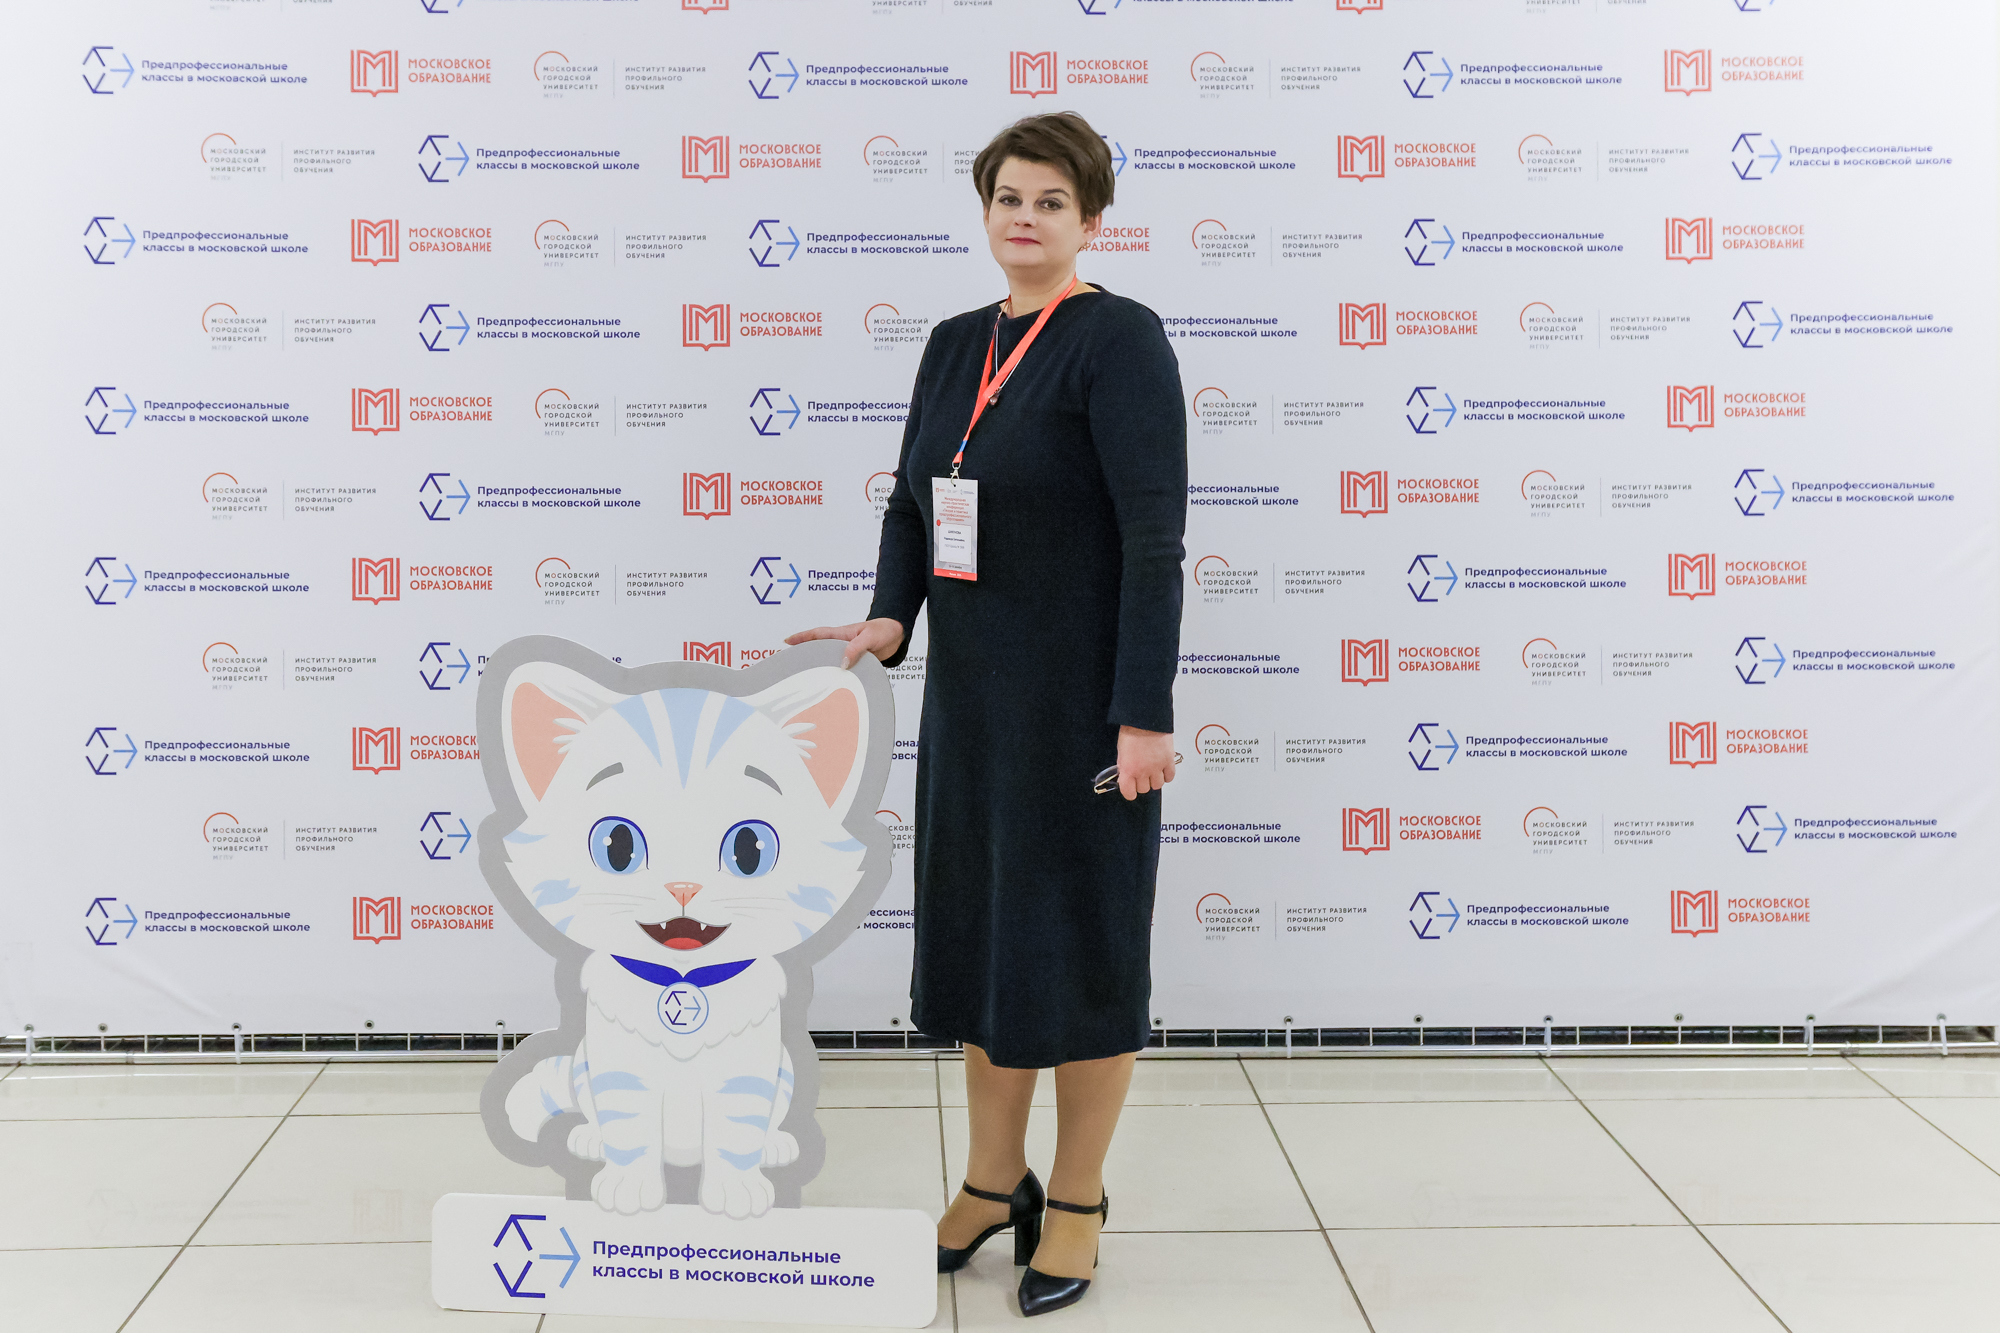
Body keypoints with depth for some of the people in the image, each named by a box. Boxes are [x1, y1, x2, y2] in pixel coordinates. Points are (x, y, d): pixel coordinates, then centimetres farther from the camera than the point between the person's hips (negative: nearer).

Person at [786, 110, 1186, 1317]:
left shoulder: (1119, 338, -11)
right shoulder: (957, 343, 11)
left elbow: (1153, 537, -17)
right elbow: (912, 500, 14)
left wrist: (1143, 713, -22)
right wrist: (891, 621, -5)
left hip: (1080, 696, -7)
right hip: (972, 689, 7)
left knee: (1082, 932, 4)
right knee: (979, 922, 13)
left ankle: (1078, 1202, 21)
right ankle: (993, 1181, 30)